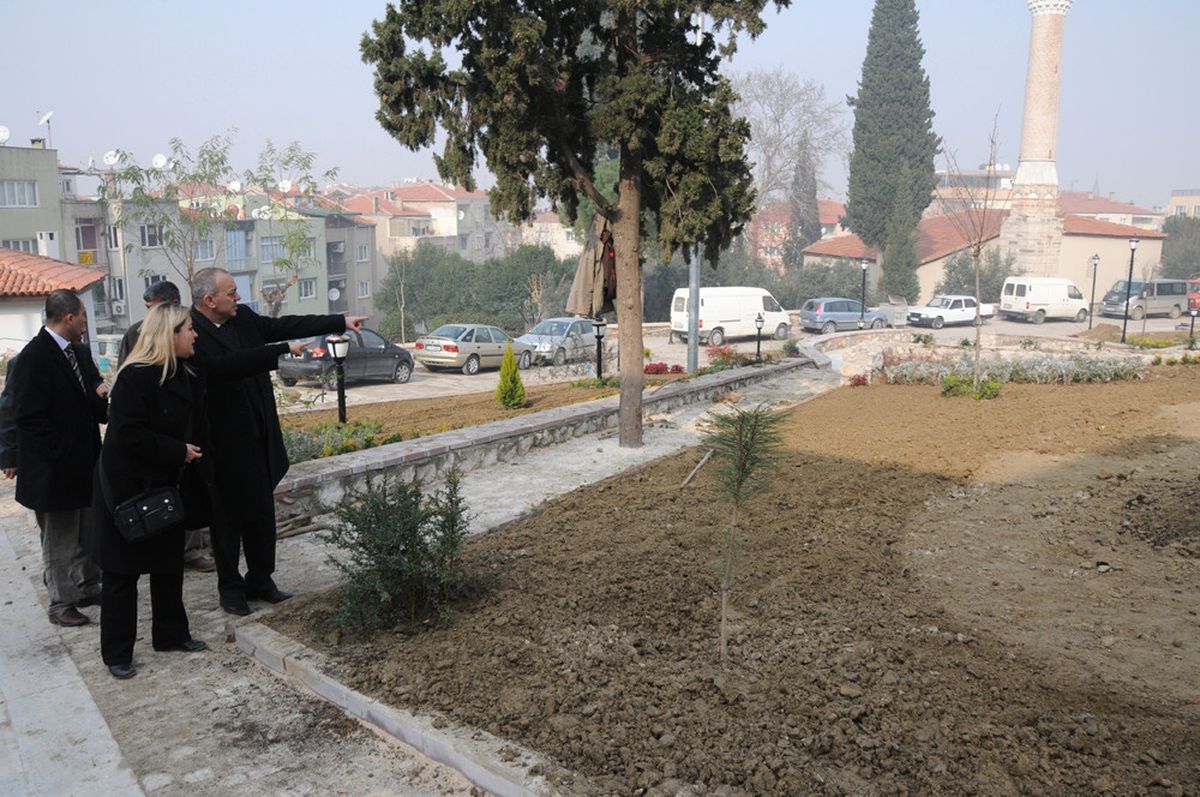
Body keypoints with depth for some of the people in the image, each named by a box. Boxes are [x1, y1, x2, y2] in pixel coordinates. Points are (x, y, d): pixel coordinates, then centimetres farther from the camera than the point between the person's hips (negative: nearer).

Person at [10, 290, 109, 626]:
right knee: (59, 540, 7)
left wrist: (100, 395, -8)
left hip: (84, 464, 8)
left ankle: (89, 589, 32)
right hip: (54, 469, -8)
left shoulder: (79, 352, 8)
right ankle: (61, 603, 19)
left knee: (88, 533, 18)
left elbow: (91, 391, 16)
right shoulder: (33, 357, -16)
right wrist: (62, 455, -18)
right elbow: (29, 417, -19)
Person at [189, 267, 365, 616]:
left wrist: (341, 321, 12)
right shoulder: (191, 333, -17)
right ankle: (230, 588, 23)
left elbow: (285, 326, 12)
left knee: (262, 514, 15)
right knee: (229, 519, 8)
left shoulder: (243, 317, 5)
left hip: (259, 438, 7)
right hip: (226, 446, -7)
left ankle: (260, 581, 29)